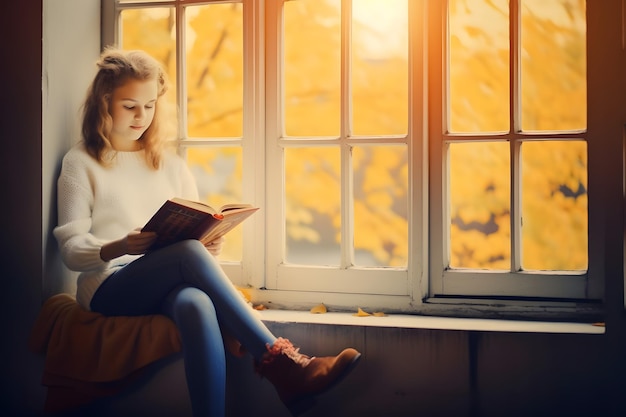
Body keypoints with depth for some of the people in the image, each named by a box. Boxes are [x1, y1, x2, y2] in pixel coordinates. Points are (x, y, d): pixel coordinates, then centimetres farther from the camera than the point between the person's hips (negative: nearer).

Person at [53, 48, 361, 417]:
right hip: (109, 288, -3)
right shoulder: (81, 163, 11)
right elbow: (71, 249, 0)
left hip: (171, 283, 3)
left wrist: (210, 245, -7)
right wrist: (118, 248, -21)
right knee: (189, 251, -35)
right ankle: (279, 361, -38)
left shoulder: (171, 165, 23)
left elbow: (196, 231, 19)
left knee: (197, 305, -38)